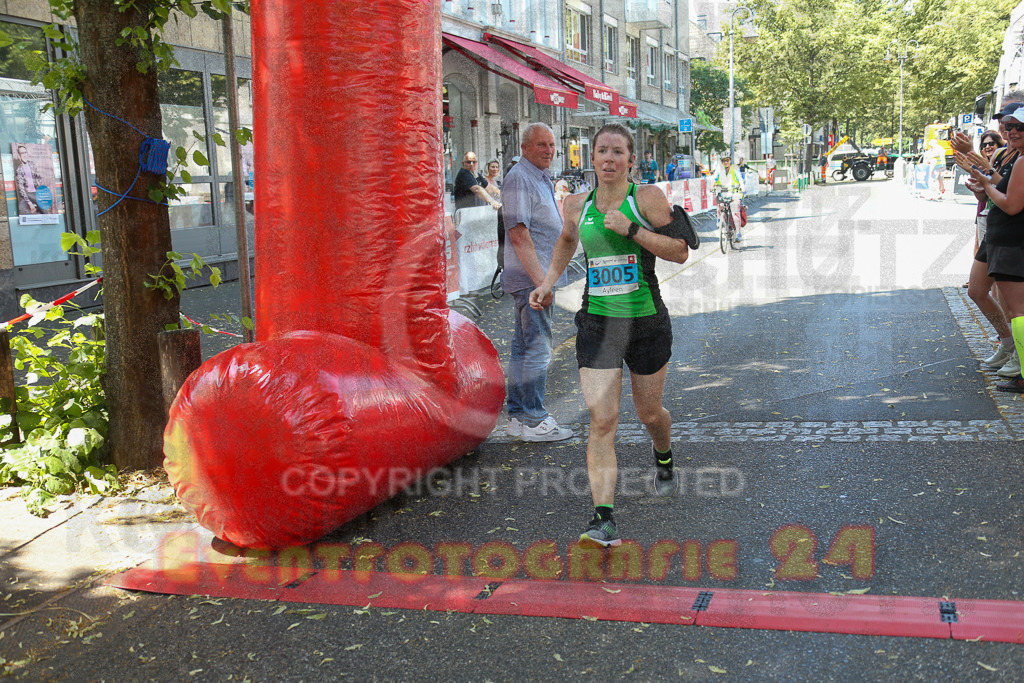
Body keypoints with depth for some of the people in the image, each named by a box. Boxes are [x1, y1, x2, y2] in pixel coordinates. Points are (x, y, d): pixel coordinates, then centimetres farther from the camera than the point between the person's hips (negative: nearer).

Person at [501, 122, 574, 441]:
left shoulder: (541, 178, 19)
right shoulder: (519, 178, -13)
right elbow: (518, 234, -21)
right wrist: (540, 278, -24)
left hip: (537, 277, 10)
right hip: (530, 276, -10)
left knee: (523, 346, 12)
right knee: (538, 348, -7)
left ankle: (518, 417, 20)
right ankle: (534, 421, 0)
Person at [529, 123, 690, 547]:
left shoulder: (647, 198, -6)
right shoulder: (577, 205, 5)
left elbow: (680, 252, -11)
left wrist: (631, 229, -20)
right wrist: (549, 283, 15)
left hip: (646, 321, -1)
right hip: (597, 323, 2)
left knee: (648, 413, 15)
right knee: (602, 420, -10)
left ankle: (663, 457, 51)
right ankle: (604, 519, -10)